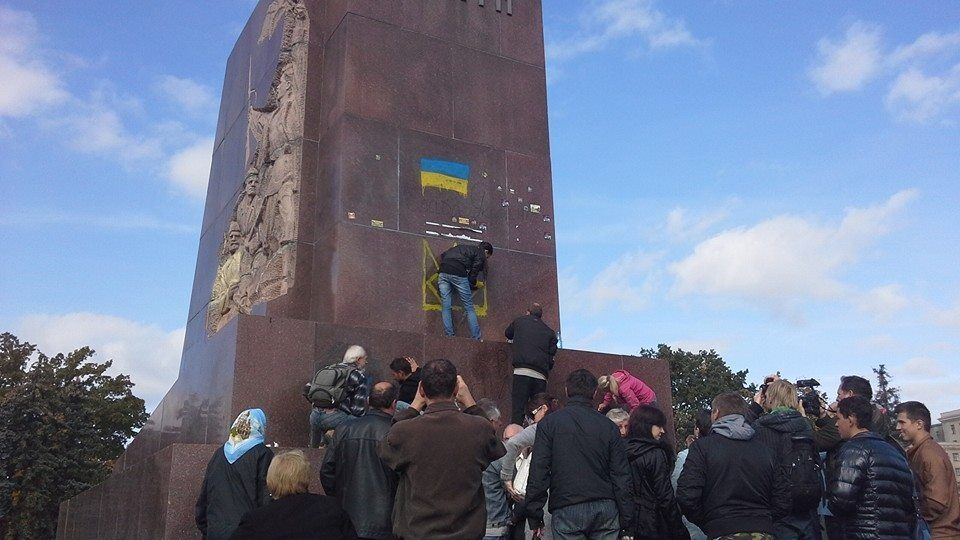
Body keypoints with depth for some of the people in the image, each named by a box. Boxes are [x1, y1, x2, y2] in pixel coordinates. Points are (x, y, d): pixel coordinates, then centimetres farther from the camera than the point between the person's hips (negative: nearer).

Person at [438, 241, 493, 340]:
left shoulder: (463, 247, 33)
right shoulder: (480, 254, 14)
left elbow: (442, 255, 27)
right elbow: (474, 271, 3)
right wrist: (472, 285, 17)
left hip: (443, 272, 6)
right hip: (458, 273, -6)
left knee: (446, 307, 6)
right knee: (469, 308, 3)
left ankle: (449, 336, 0)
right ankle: (476, 339, 1)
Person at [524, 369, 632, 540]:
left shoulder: (549, 423, 0)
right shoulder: (609, 426, 7)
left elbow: (538, 472, -5)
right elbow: (621, 476, 6)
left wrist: (534, 515, 1)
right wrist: (626, 521, 10)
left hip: (567, 511, -3)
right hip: (606, 508, 3)